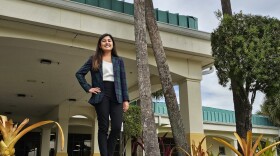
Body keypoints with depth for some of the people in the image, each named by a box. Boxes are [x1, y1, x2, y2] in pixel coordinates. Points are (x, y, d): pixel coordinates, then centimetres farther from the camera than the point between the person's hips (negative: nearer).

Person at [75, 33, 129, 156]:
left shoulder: (119, 61, 15)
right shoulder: (94, 59, 11)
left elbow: (123, 81, 10)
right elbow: (79, 73, 11)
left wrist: (126, 99, 2)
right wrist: (88, 88, 0)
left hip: (116, 96, 2)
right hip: (101, 95, -2)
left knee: (117, 127, -7)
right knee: (103, 127, -2)